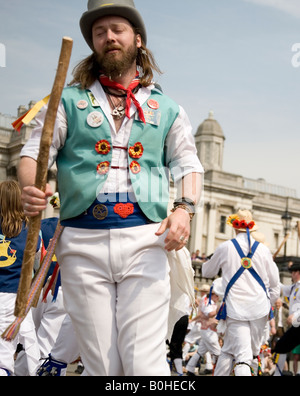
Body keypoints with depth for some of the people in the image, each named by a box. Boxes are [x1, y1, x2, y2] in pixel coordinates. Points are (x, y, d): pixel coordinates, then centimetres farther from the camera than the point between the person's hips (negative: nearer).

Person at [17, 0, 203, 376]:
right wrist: (29, 189, -16)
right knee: (101, 365, 1)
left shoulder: (166, 108, 18)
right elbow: (33, 152, 7)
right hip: (83, 242, 0)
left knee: (146, 363, -7)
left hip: (145, 240, 0)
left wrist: (184, 208, -5)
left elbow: (188, 165, 16)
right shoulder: (69, 101, 15)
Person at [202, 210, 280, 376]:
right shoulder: (263, 249, 2)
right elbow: (274, 282, 9)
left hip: (235, 307, -2)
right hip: (259, 306, 2)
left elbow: (207, 272, 14)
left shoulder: (225, 248, -2)